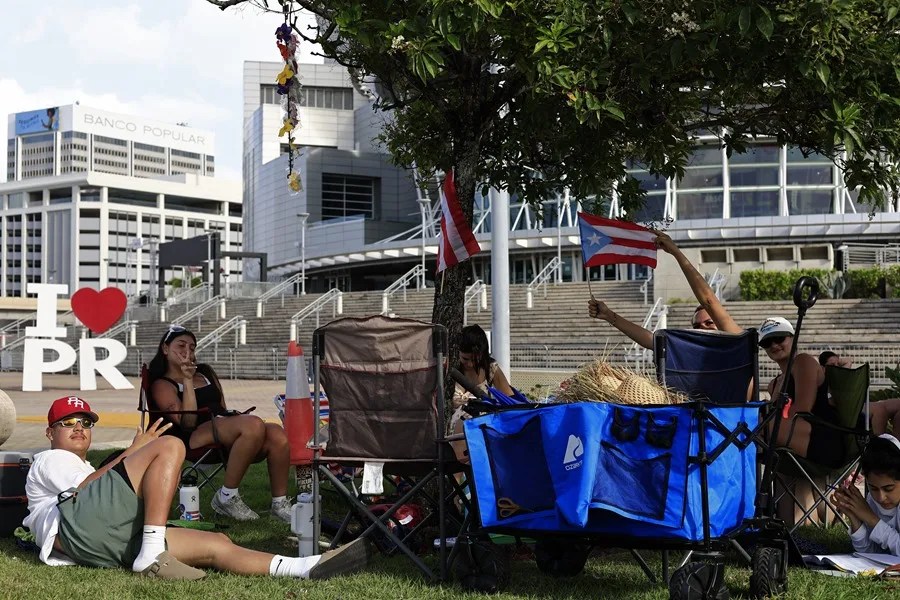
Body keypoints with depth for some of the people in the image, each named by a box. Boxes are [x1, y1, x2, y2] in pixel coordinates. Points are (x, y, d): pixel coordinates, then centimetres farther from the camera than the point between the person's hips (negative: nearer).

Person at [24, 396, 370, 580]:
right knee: (169, 446, -18)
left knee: (216, 544, -8)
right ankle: (152, 556, -33)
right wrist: (133, 452, -2)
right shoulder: (49, 460, 20)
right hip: (75, 524, -7)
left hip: (109, 548, 7)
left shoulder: (85, 469, 45)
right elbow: (86, 487, -2)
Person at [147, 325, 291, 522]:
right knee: (254, 425, -35)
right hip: (196, 437, -6)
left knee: (277, 434, -25)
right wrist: (187, 381, -9)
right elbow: (187, 422, -7)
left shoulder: (205, 373, 30)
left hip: (226, 429, 6)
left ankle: (280, 503, -18)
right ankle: (227, 497, -23)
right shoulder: (162, 385, 9)